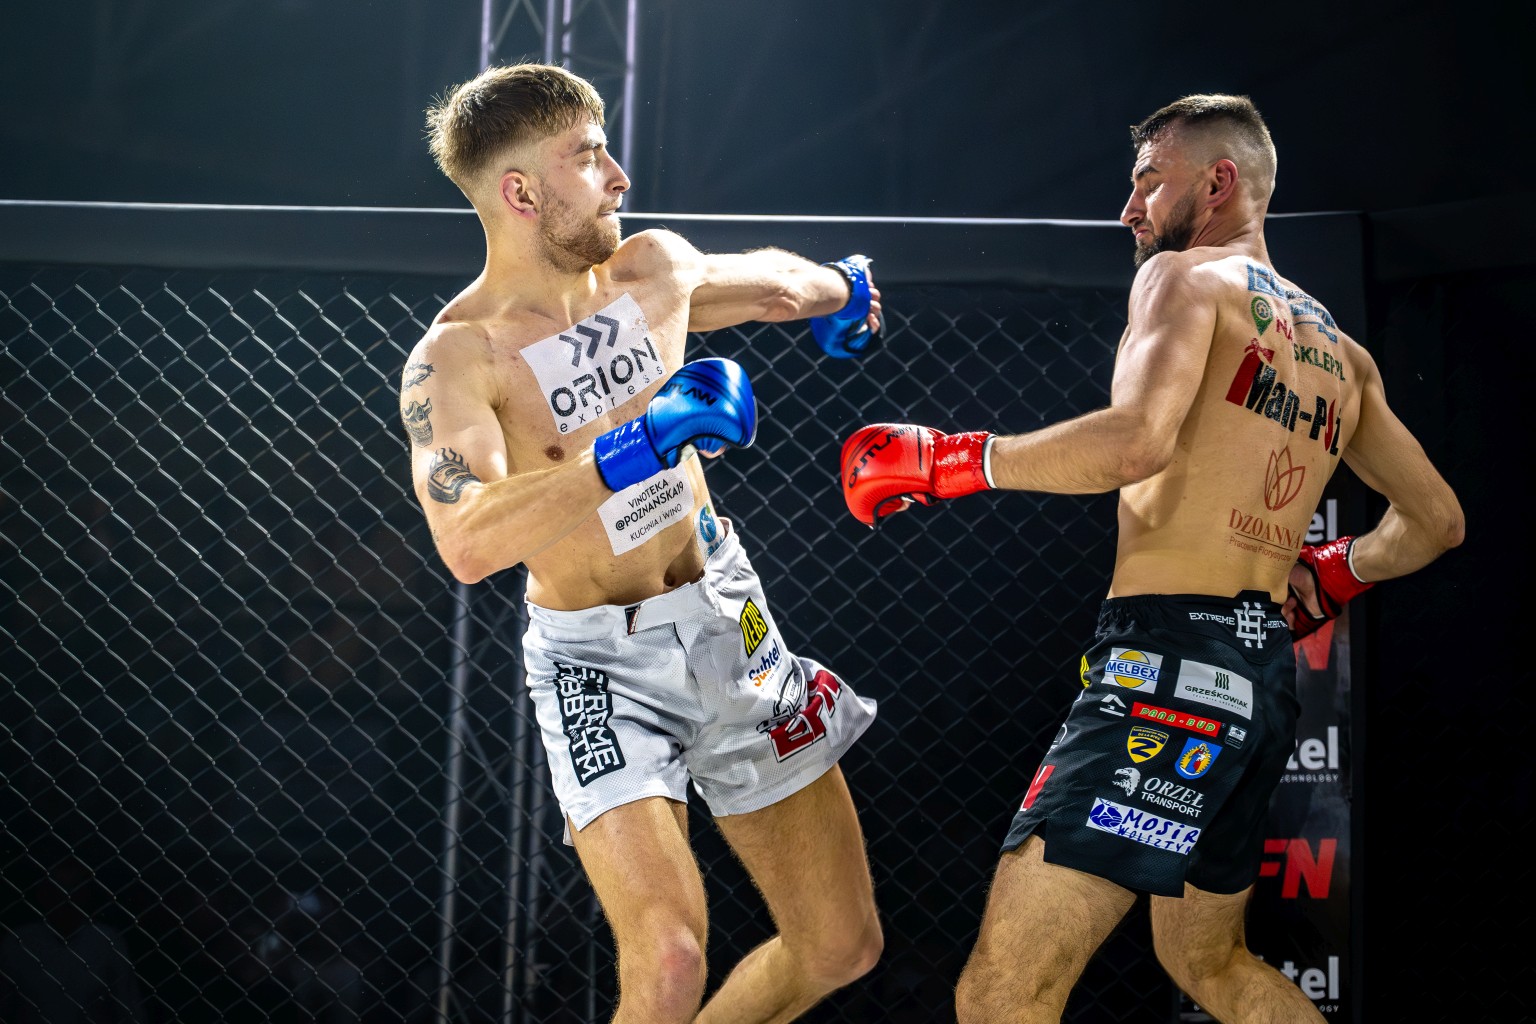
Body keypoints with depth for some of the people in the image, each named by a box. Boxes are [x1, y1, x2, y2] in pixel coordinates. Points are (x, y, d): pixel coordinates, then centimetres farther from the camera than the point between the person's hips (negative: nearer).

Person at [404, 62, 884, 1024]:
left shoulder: (654, 269, -1)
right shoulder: (457, 357, -19)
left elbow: (765, 279, 24)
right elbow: (468, 544, -36)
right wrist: (638, 445, -40)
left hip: (728, 621, 6)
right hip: (599, 664, -6)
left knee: (843, 946, 9)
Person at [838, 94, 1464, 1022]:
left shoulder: (1186, 276, -2)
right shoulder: (1341, 353, 21)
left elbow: (1136, 440, -22)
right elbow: (1436, 520, 29)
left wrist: (947, 462, -13)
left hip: (1172, 659, -9)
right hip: (1265, 673, 9)